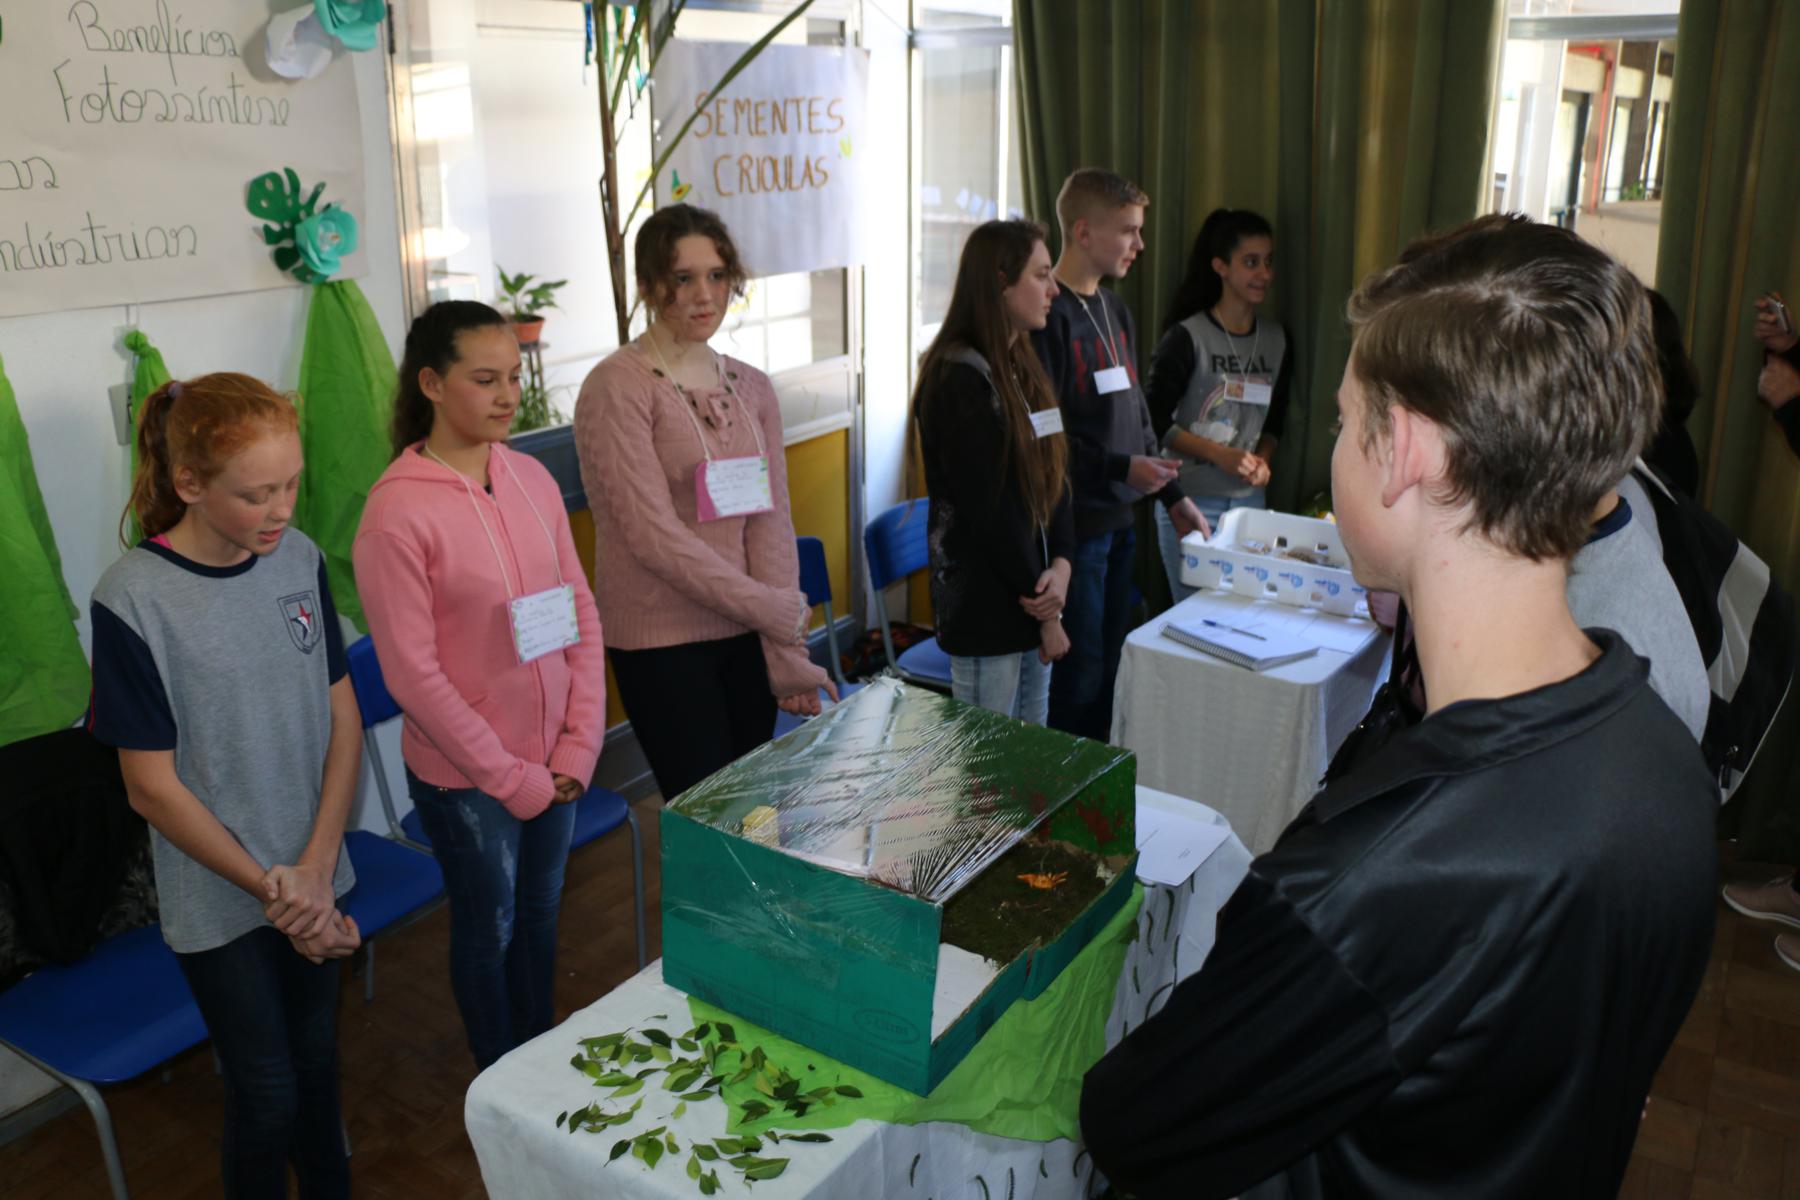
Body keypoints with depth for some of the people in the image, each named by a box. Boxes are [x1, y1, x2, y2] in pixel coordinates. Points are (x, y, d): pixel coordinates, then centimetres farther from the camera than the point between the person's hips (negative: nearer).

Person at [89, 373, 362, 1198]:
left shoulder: (299, 559, -5)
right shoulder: (133, 599, -18)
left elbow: (343, 716, 0)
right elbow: (153, 788, -14)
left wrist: (316, 867, -10)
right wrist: (272, 892, -13)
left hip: (315, 879, 4)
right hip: (220, 902, -4)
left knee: (317, 1059, 21)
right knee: (267, 1096, 9)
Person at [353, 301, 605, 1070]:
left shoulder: (531, 478, -1)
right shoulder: (398, 509, -18)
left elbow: (582, 614, 3)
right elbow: (412, 674, -17)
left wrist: (579, 745, -4)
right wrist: (511, 778, -14)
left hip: (552, 761, 5)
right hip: (466, 775, -5)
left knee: (540, 914, 22)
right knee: (489, 929, 15)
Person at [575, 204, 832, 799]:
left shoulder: (751, 387, 8)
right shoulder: (617, 387, -10)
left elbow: (771, 521, 1)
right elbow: (654, 536, -16)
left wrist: (786, 652, -6)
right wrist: (777, 611, -12)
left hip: (747, 638, 5)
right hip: (664, 644, -5)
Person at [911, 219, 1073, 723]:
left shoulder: (1022, 366, 11)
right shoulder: (960, 378, -17)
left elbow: (1053, 475, 8)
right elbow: (990, 507, -19)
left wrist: (1061, 564, -9)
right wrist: (1045, 610, -11)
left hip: (1031, 602, 8)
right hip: (984, 607, -8)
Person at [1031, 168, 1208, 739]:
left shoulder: (1116, 311, 15)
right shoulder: (1048, 316, -14)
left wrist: (1172, 495, 16)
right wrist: (1120, 468, -19)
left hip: (1117, 520, 9)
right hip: (1073, 523, -8)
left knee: (1111, 662, 15)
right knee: (1079, 670, 0)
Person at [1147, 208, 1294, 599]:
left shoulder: (1276, 340, 7)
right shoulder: (1186, 337, -10)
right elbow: (1155, 421, -10)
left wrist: (1262, 460, -3)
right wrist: (1220, 454, -18)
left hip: (1249, 499, 5)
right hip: (1191, 501, -5)